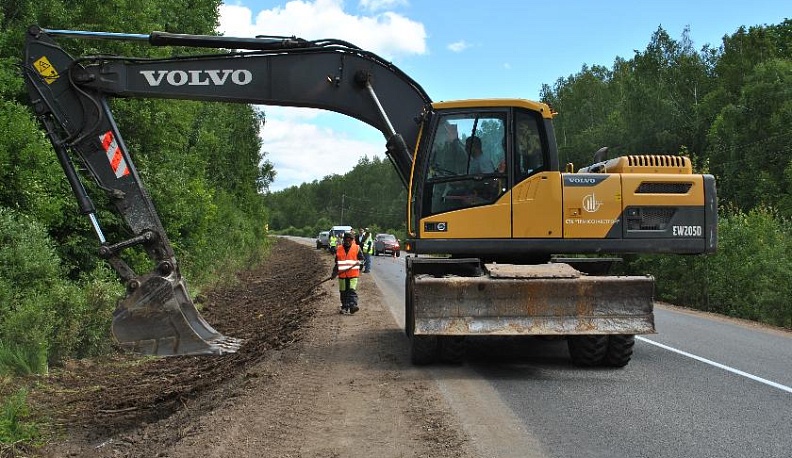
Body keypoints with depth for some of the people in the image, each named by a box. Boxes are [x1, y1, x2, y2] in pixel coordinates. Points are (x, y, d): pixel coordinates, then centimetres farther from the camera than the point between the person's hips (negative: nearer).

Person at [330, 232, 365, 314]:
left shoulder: (357, 248, 4)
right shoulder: (339, 249, 11)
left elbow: (361, 259, 10)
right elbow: (337, 263, 16)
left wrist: (359, 263, -8)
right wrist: (334, 273, 12)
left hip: (353, 274, -3)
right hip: (342, 274, 3)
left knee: (352, 290, -15)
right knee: (343, 292, 7)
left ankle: (353, 305, -22)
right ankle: (345, 307, 15)